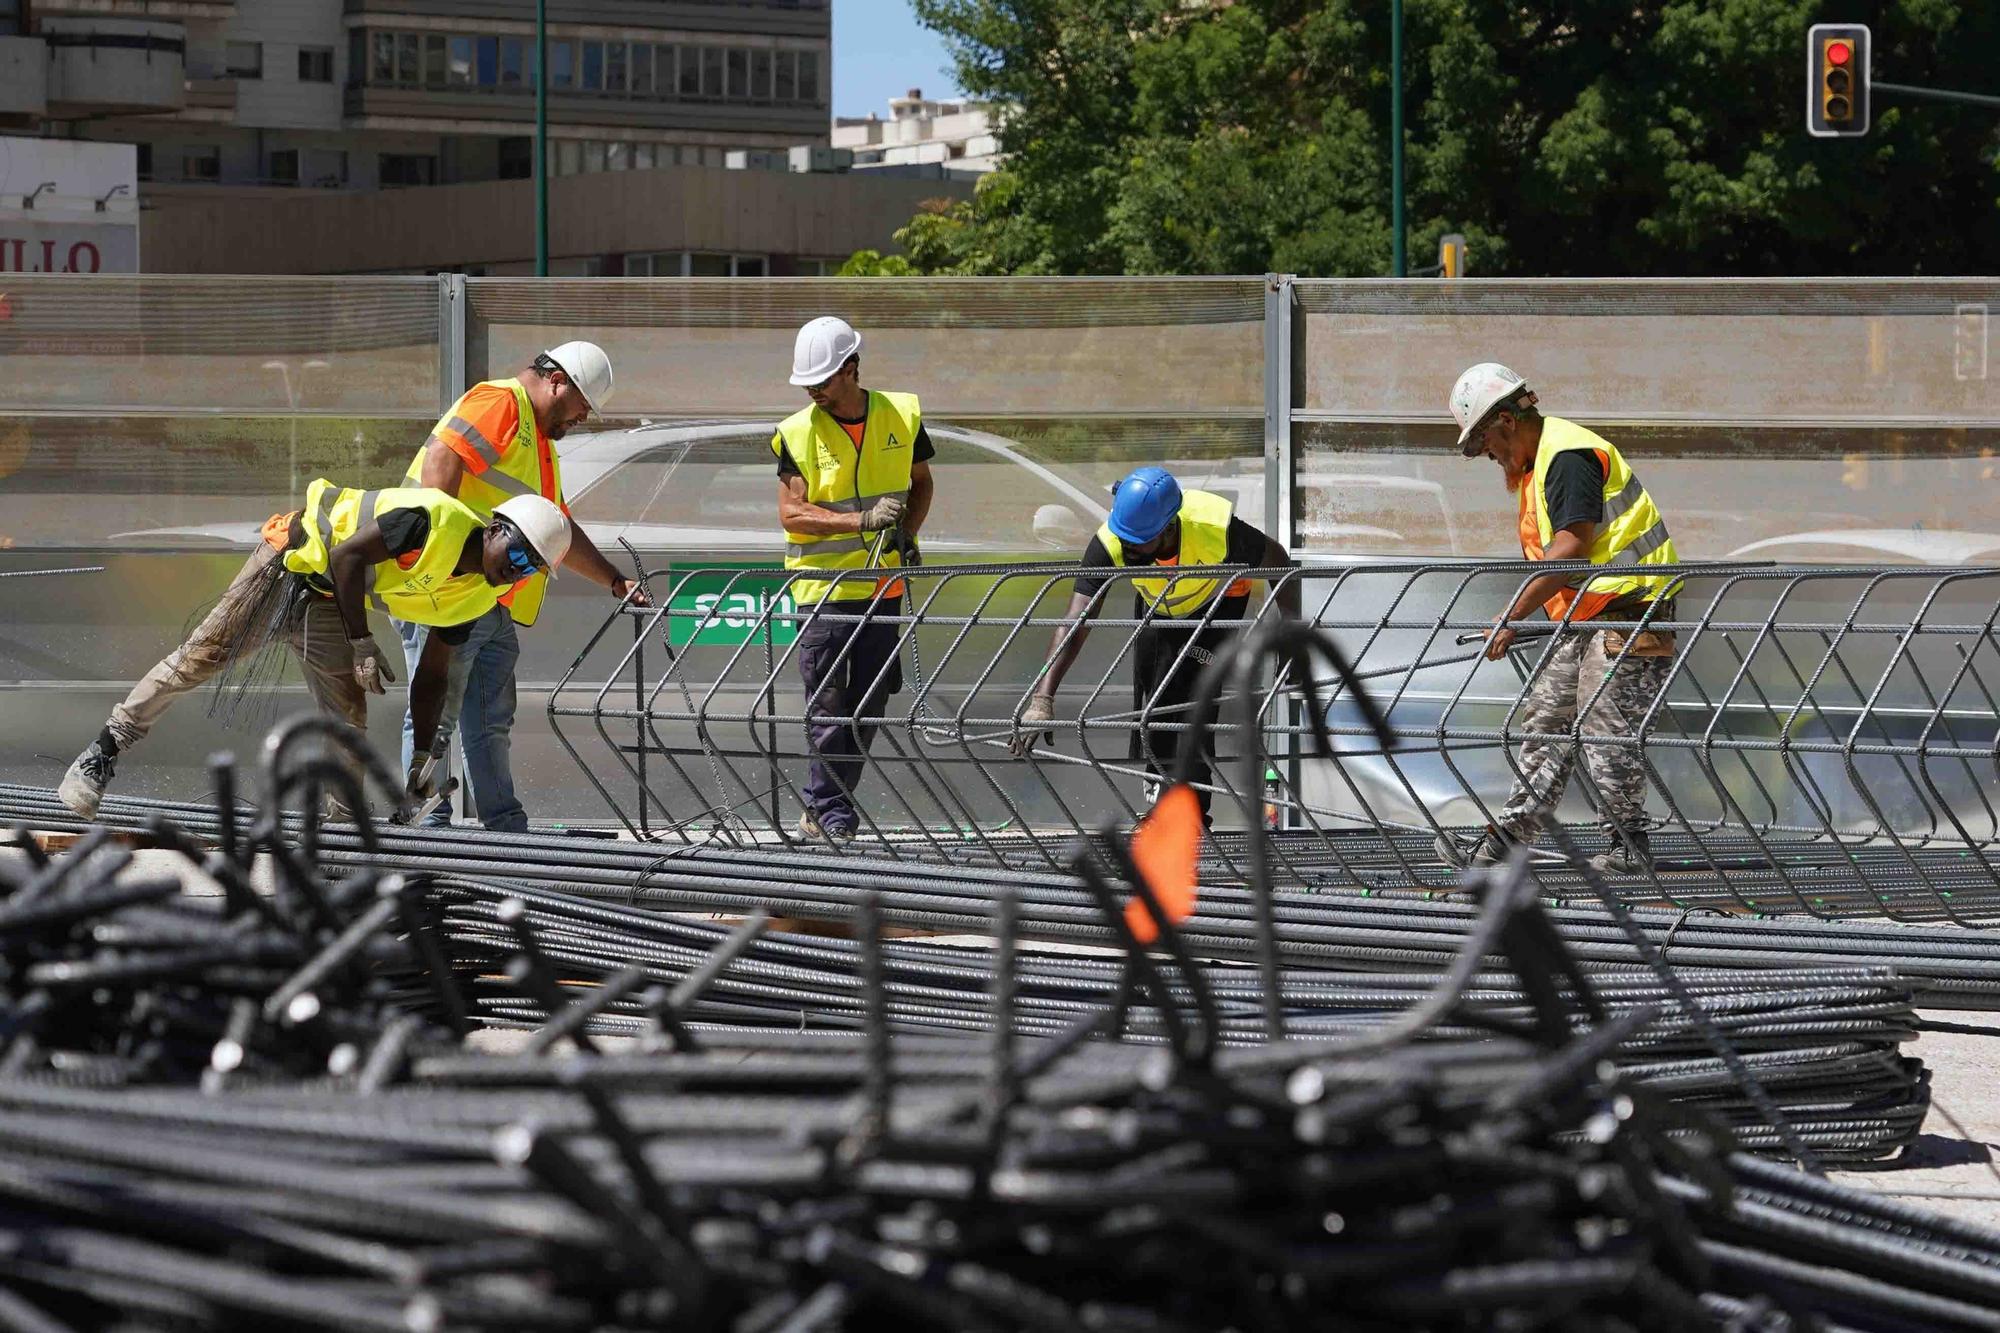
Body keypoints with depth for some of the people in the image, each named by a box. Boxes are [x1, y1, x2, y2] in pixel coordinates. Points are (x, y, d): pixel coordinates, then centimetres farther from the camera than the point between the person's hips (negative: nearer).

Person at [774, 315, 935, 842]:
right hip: (823, 587, -3)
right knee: (828, 710, -7)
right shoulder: (797, 433, -4)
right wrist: (862, 520, -21)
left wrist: (907, 533, -1)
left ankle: (820, 810, 17)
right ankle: (832, 816, 0)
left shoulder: (902, 416, 4)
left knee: (867, 707, 6)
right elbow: (791, 512, -9)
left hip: (883, 585, 3)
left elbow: (920, 483, 18)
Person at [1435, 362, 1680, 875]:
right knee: (1546, 721, 8)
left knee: (1604, 730, -9)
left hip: (1627, 610, -11)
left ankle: (1631, 846, 0)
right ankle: (1505, 839, 9)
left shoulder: (1569, 456, -17)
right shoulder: (1538, 462, 16)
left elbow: (1570, 549, -24)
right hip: (1585, 620, 11)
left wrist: (1511, 617, -23)